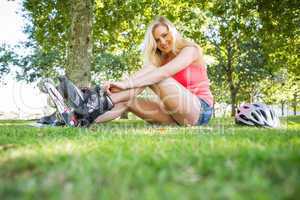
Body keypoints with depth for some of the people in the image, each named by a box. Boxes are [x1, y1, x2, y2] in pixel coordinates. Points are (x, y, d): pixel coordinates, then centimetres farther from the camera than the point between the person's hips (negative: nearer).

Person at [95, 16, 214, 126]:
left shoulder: (190, 49, -5)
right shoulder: (161, 59, 13)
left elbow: (165, 72, -24)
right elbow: (144, 73, -9)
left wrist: (127, 83, -35)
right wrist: (119, 85, -30)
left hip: (200, 110, -6)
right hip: (177, 113, 6)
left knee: (155, 77, -25)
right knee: (127, 102, -13)